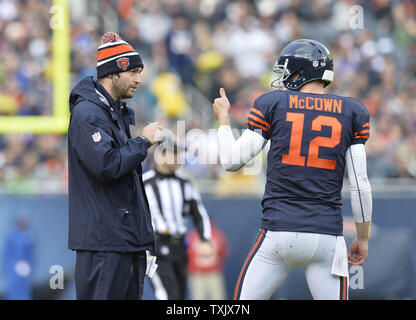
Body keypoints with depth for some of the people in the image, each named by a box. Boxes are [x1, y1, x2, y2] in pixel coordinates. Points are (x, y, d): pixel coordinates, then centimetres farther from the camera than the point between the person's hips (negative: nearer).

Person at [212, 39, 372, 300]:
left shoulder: (272, 104, 2)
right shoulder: (352, 113, 6)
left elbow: (232, 160, 5)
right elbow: (360, 184, 5)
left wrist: (223, 119, 22)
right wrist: (363, 237, 15)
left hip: (279, 232, -1)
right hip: (327, 235, 1)